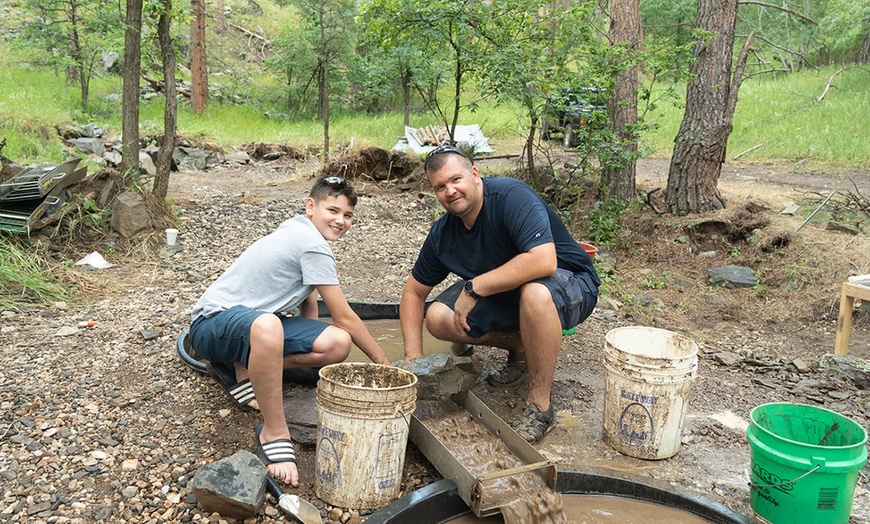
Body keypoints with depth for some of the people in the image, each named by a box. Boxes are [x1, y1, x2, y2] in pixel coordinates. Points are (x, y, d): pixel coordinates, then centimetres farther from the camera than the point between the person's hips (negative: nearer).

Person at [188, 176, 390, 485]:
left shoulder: (299, 232, 10)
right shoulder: (313, 244, -18)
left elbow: (308, 300, 20)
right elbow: (344, 317, -12)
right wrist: (382, 361, -1)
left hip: (253, 321, 9)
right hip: (213, 322, -9)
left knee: (338, 344, -13)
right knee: (267, 326, -46)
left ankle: (247, 367, 2)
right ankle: (274, 433, -30)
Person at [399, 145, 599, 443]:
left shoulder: (511, 196, -26)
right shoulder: (442, 234, -5)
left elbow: (543, 261, -39)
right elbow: (413, 292, 5)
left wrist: (474, 287, -31)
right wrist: (414, 358, -4)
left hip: (569, 284, -6)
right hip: (505, 297, 7)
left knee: (535, 292, -41)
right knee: (438, 318, -11)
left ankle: (540, 406, -23)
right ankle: (522, 347, 10)